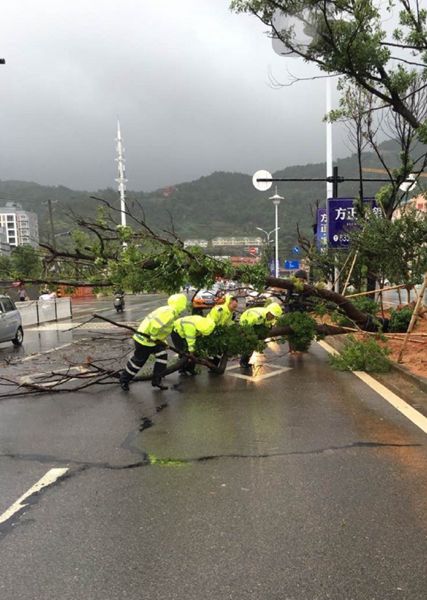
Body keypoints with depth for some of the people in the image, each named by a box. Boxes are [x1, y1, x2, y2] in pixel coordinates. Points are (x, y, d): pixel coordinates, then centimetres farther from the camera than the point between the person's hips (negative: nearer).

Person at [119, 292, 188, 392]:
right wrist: (153, 338, -18)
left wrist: (162, 341, 16)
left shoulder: (168, 311, 7)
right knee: (138, 361, 4)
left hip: (152, 338, 10)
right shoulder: (168, 313, -25)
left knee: (162, 356, 6)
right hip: (145, 339, -10)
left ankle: (156, 380, 15)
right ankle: (124, 379, 24)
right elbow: (155, 325, -34)